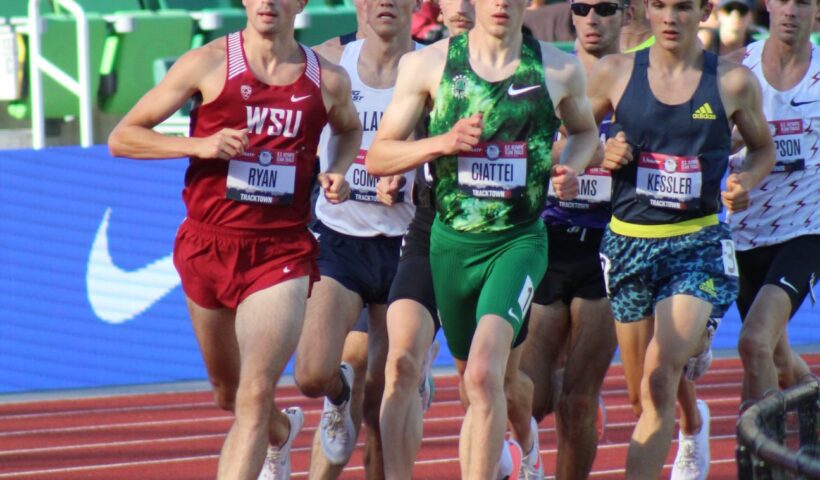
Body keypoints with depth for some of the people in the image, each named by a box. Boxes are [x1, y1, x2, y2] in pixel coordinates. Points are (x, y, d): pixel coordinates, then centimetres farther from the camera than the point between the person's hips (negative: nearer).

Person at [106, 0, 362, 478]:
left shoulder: (328, 80, 2)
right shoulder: (209, 64, -4)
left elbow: (350, 129, 27)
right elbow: (122, 138, -3)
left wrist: (338, 171, 4)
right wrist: (200, 144, -17)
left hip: (282, 253, -1)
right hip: (209, 244, 1)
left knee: (255, 397, -17)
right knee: (230, 393, 19)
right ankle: (282, 432, 53)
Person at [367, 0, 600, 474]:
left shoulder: (561, 70, -3)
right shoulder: (428, 65, -4)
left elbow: (585, 130, 18)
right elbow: (378, 157, -1)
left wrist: (571, 168, -4)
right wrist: (442, 142, -18)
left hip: (519, 241, -2)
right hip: (452, 242, 2)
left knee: (484, 373, -23)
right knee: (501, 379, 19)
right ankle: (525, 441, 52)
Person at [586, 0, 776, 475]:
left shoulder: (733, 82, -1)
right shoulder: (616, 73, 0)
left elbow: (764, 148, 14)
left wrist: (746, 182, -7)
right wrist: (600, 155, -10)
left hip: (699, 244, -3)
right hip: (629, 241, 3)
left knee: (660, 376, -22)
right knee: (645, 391, 14)